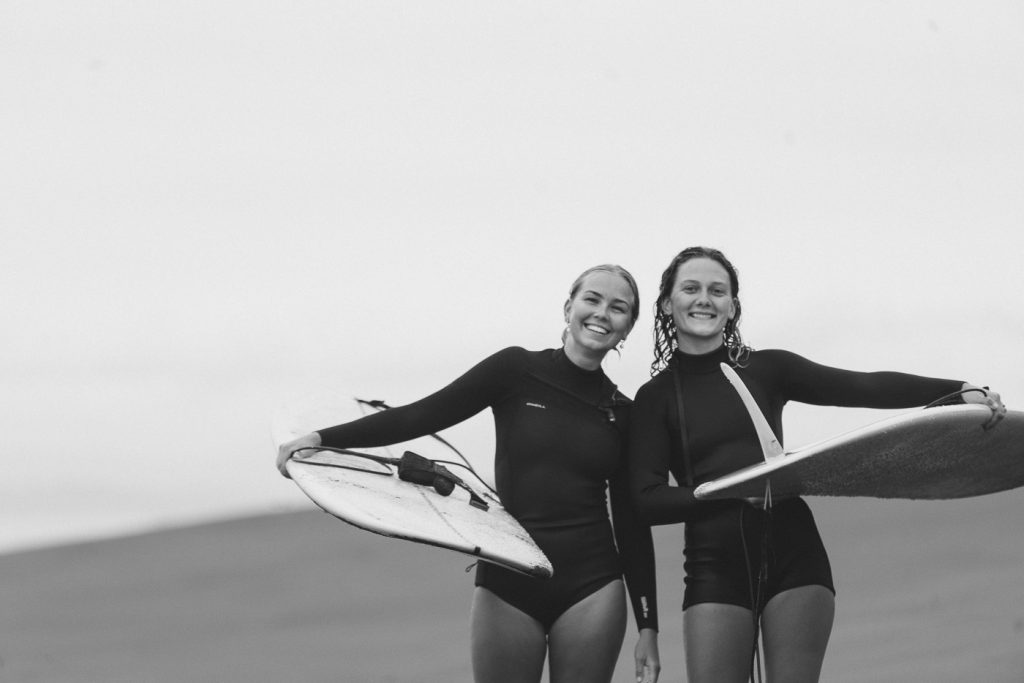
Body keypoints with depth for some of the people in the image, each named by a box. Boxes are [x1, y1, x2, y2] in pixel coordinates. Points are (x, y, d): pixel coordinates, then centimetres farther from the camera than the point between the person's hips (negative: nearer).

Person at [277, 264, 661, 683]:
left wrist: (647, 626, 8)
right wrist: (323, 439, -14)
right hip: (508, 581, -2)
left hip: (590, 586, 2)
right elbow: (421, 416, -4)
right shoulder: (518, 371, 1)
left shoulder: (622, 413, 8)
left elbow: (632, 526, 12)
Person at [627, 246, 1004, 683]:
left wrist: (960, 391, -13)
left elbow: (863, 388, 0)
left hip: (793, 554, 1)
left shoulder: (765, 369, 11)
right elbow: (648, 501, -2)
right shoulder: (656, 398, 7)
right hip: (716, 567, -1)